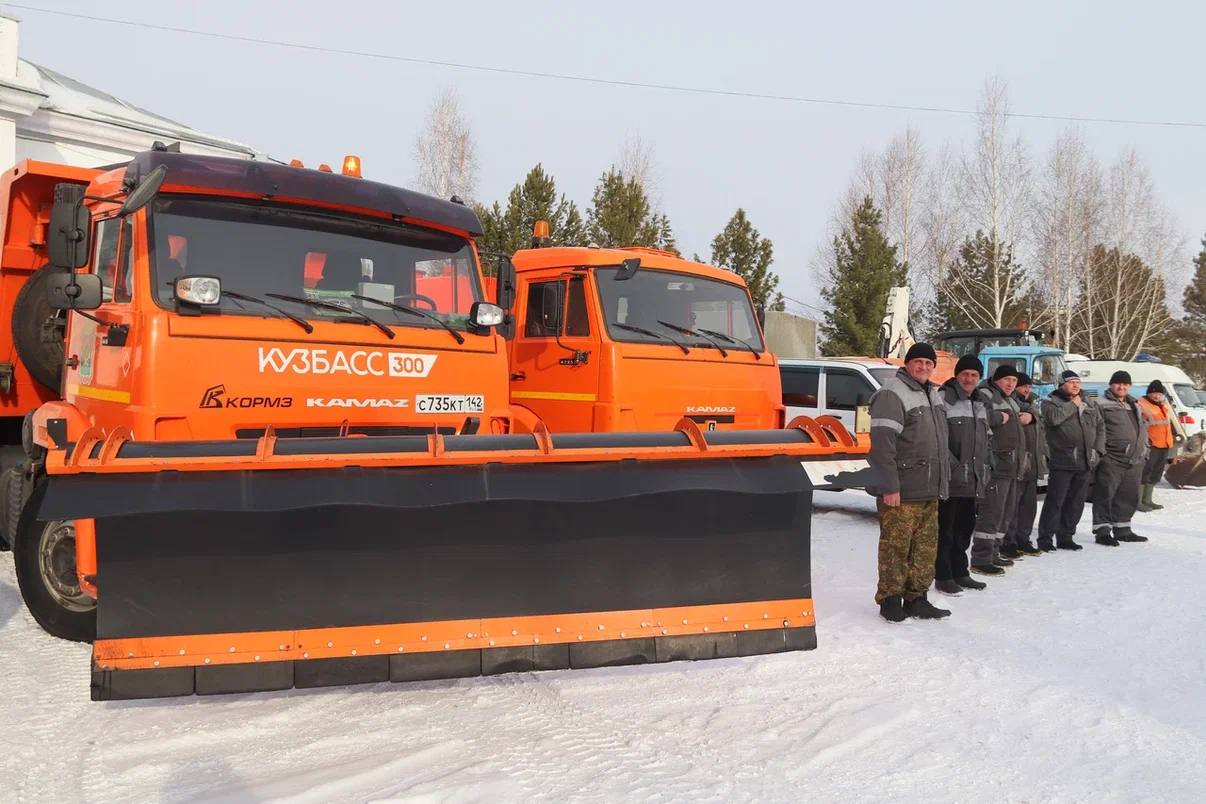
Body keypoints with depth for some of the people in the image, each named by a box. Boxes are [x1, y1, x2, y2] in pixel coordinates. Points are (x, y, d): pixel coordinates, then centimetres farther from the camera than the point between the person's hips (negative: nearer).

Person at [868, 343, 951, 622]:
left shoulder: (933, 395, 19)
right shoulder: (892, 394, -11)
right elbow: (881, 444, -18)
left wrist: (942, 480, 22)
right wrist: (889, 486, -21)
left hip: (929, 491, 9)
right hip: (901, 493, -9)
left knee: (926, 548, 11)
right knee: (896, 547, -3)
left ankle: (916, 598, 20)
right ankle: (890, 599, 8)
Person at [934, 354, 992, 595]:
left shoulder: (982, 402, 16)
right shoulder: (944, 399, -10)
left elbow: (986, 438, 24)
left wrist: (987, 467, 14)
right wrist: (955, 467, -18)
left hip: (974, 480, 8)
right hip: (950, 480, -8)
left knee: (965, 528, 16)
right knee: (946, 529, -1)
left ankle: (959, 573, 26)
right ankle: (943, 576, 7)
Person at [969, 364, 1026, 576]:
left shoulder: (1011, 401, 25)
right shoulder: (986, 395, -7)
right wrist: (999, 417, -16)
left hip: (1012, 468, 10)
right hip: (996, 465, -10)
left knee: (1006, 512, 15)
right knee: (991, 512, -12)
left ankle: (994, 551, 25)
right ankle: (981, 559, -11)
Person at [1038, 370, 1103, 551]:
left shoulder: (1090, 406, 17)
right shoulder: (1052, 401, 0)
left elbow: (1100, 428, 21)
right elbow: (1053, 417, -21)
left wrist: (1098, 450, 7)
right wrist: (1073, 405, -9)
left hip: (1086, 462, 6)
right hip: (1062, 462, -6)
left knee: (1076, 502, 9)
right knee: (1055, 501, -7)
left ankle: (1065, 537, 19)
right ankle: (1045, 538, -2)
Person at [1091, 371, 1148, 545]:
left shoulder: (1135, 405, 22)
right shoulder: (1101, 404, -4)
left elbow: (1142, 430, 29)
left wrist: (1144, 451, 21)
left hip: (1134, 461, 8)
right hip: (1111, 460, -8)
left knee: (1128, 497, 13)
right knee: (1105, 496, -7)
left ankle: (1122, 529, 24)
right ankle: (1102, 530, -3)